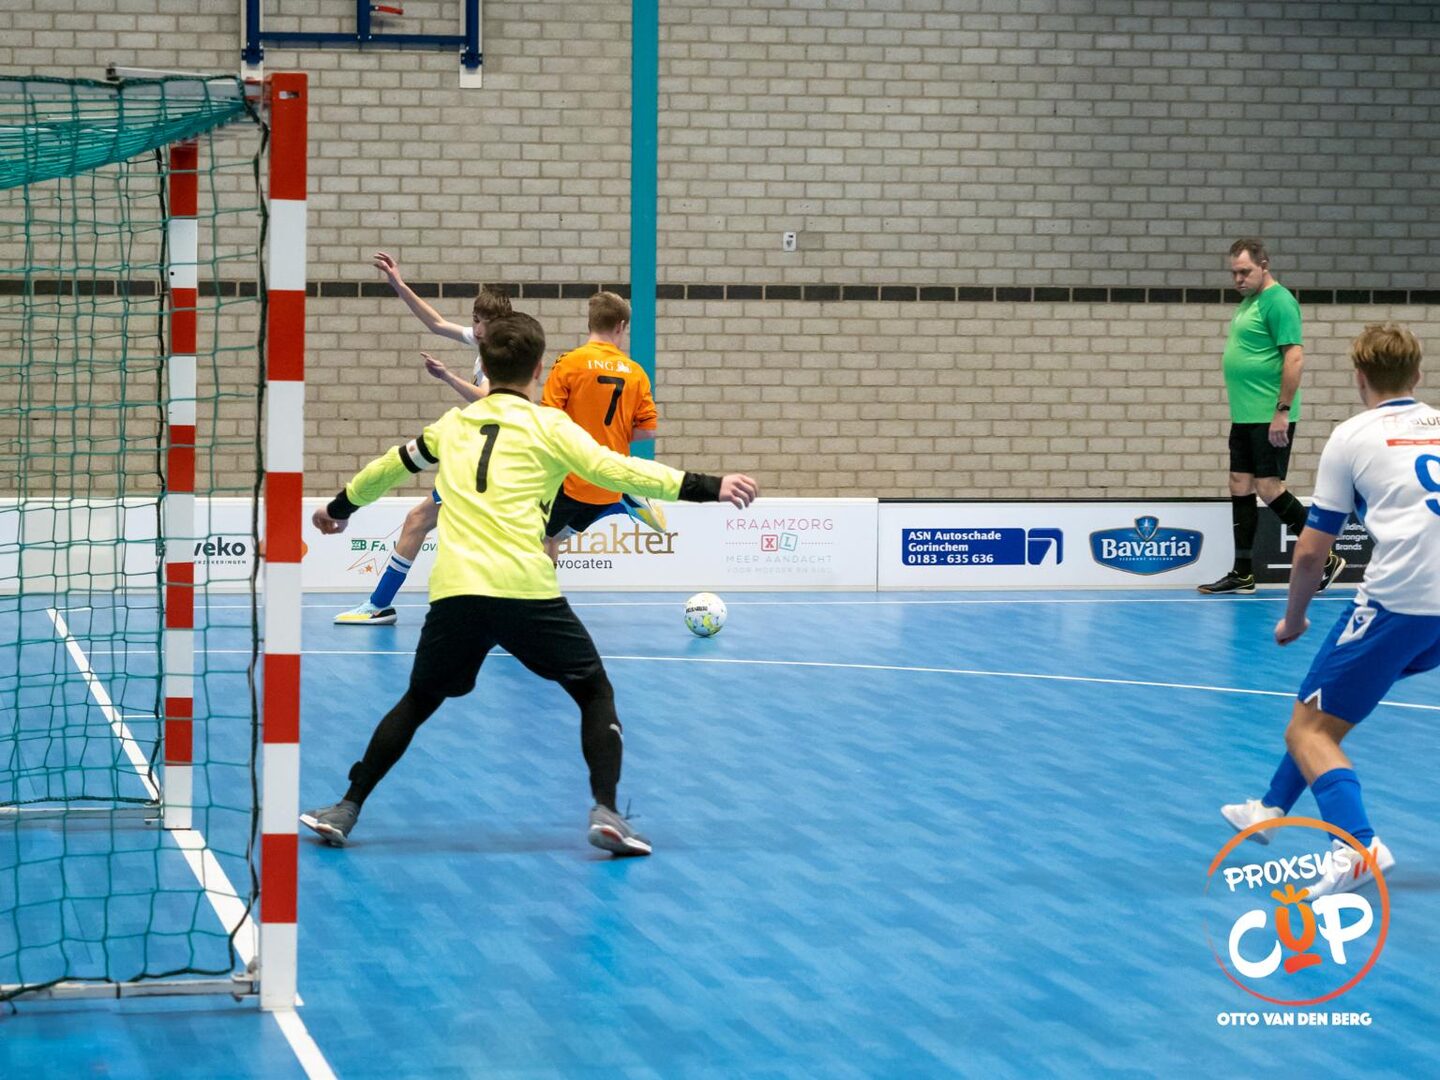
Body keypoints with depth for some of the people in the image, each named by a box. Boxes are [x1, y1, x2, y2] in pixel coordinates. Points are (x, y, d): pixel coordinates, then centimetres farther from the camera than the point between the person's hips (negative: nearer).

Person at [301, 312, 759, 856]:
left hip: (453, 589, 4)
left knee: (419, 701, 22)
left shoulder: (454, 424, 19)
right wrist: (708, 487, -9)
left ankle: (347, 808, 19)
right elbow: (616, 470, -7)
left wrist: (340, 506, 53)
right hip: (525, 590, -3)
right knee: (595, 693, 11)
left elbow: (393, 465, 35)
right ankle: (606, 812, -5)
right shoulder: (547, 425, 5)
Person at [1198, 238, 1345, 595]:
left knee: (1269, 488, -9)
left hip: (1270, 418, -9)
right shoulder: (1248, 302, 15)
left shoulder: (1278, 302, -13)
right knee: (1240, 488, 9)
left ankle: (1325, 559, 2)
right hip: (1244, 416, 9)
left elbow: (1295, 358, -19)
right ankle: (1243, 574, 14)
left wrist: (1282, 411, -22)